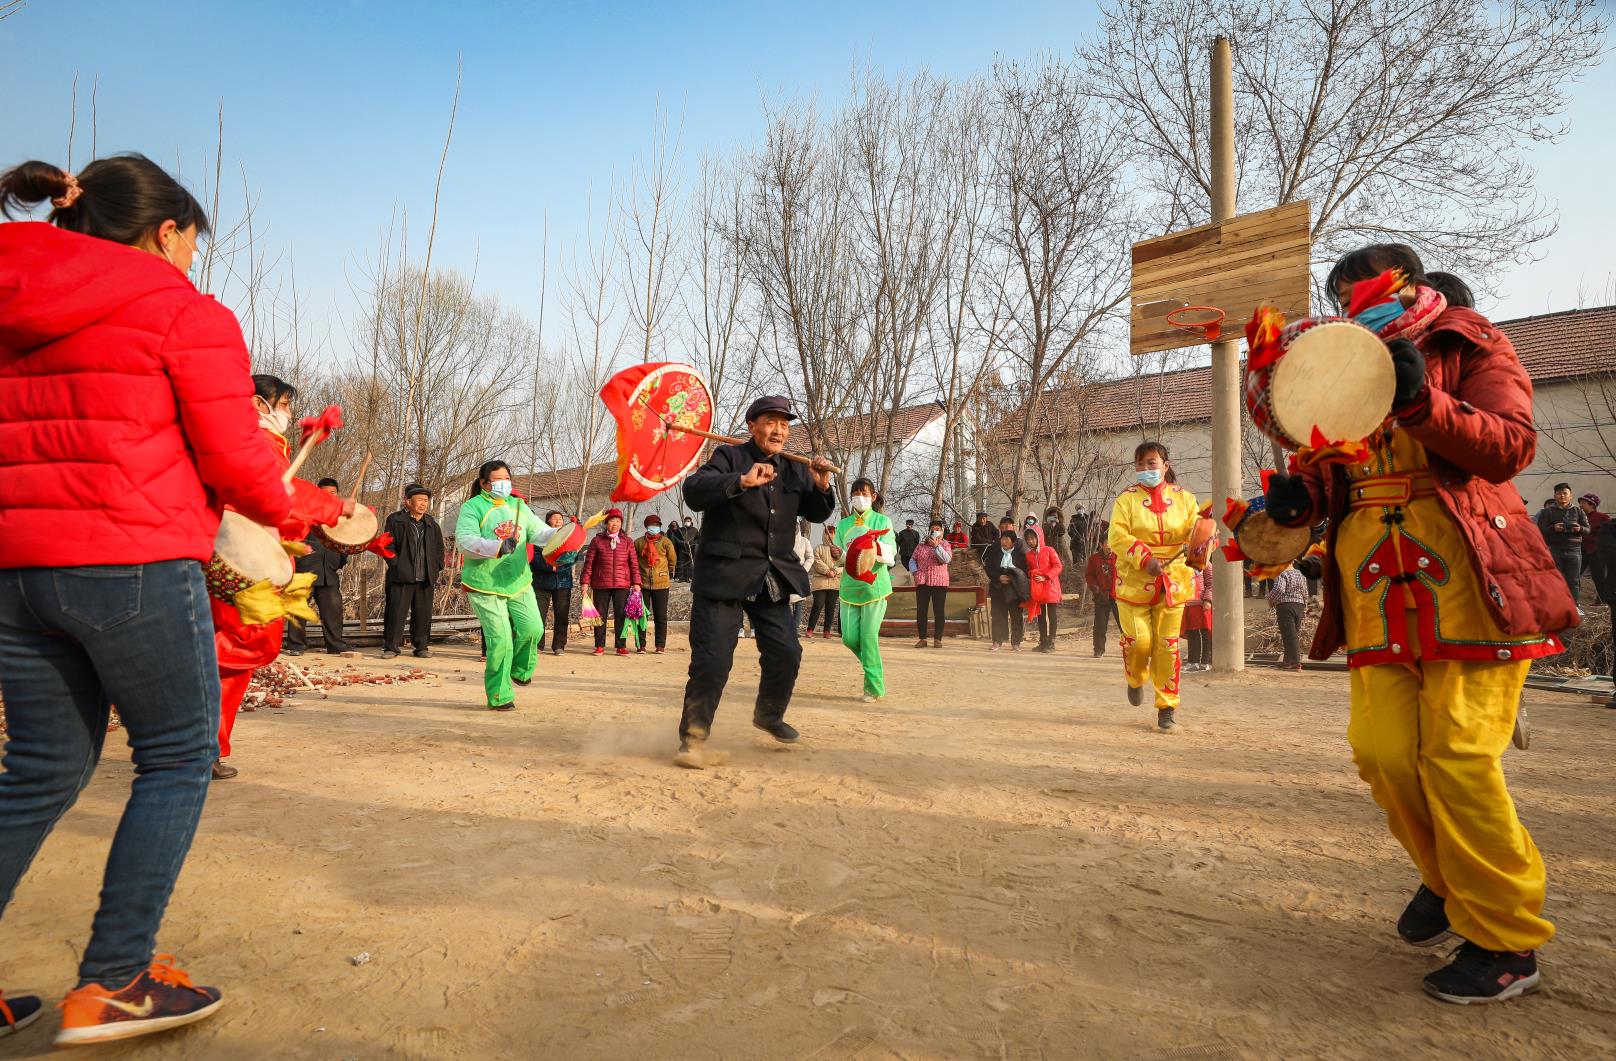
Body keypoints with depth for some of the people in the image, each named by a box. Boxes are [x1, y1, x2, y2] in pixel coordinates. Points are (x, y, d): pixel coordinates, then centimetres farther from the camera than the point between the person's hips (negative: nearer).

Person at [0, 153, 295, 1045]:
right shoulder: (186, 312, -5)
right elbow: (235, 463, -8)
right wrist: (289, 511, 11)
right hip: (133, 564, -7)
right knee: (178, 757, 6)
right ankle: (111, 985, 9)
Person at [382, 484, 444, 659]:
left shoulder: (431, 524, 14)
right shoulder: (395, 520, 0)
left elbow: (439, 548, 20)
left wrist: (436, 567, 10)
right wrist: (396, 565, -9)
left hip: (426, 578, 4)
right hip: (401, 577, -4)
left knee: (423, 613, 7)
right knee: (396, 612, -3)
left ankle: (421, 646, 17)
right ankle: (391, 647, 6)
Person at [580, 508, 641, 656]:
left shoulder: (627, 542, 8)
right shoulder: (597, 541, 4)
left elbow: (634, 564, 6)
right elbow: (589, 563, 3)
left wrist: (636, 583, 0)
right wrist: (585, 582, -2)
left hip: (622, 585, 1)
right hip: (600, 584, -1)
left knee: (621, 615, 1)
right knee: (600, 615, 4)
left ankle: (621, 646, 10)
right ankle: (600, 646, 15)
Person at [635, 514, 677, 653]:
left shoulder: (665, 542, 1)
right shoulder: (638, 542, 4)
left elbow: (672, 560, 11)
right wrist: (637, 576, 12)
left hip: (661, 584, -1)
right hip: (642, 584, 1)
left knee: (661, 616, 4)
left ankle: (660, 645, 10)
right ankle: (641, 644, 13)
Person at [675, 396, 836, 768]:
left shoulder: (794, 469, 13)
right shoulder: (729, 456, -4)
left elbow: (817, 513, 14)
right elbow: (693, 490, -20)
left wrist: (821, 486, -7)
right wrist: (741, 481, -33)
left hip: (772, 579, 6)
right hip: (724, 574, -6)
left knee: (786, 654, 8)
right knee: (712, 659, -9)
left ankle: (768, 715, 35)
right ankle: (693, 737, 5)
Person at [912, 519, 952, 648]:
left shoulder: (945, 545, 5)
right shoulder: (921, 545, 13)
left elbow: (947, 559, -13)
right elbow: (913, 560, 16)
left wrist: (936, 546, -17)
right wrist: (915, 572, 0)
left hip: (939, 583, -2)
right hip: (922, 582, 3)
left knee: (938, 611, -1)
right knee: (921, 611, 0)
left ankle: (937, 639, 5)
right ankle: (922, 639, 7)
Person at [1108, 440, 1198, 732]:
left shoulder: (1183, 498, 7)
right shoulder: (1127, 499, 1)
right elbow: (1118, 536, -10)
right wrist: (1145, 559, -23)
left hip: (1172, 582, 2)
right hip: (1134, 581, -1)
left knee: (1167, 644, 4)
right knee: (1138, 641, -7)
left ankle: (1167, 706, 16)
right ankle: (1135, 680, 28)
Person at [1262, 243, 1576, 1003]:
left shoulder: (1470, 345, 6)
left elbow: (1511, 446, -8)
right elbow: (1336, 470, 17)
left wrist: (1419, 399, -22)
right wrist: (1302, 493, -6)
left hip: (1465, 574, -5)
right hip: (1377, 582, 5)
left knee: (1458, 757, -9)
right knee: (1383, 751, 0)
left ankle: (1506, 941, 10)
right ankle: (1448, 880, 28)